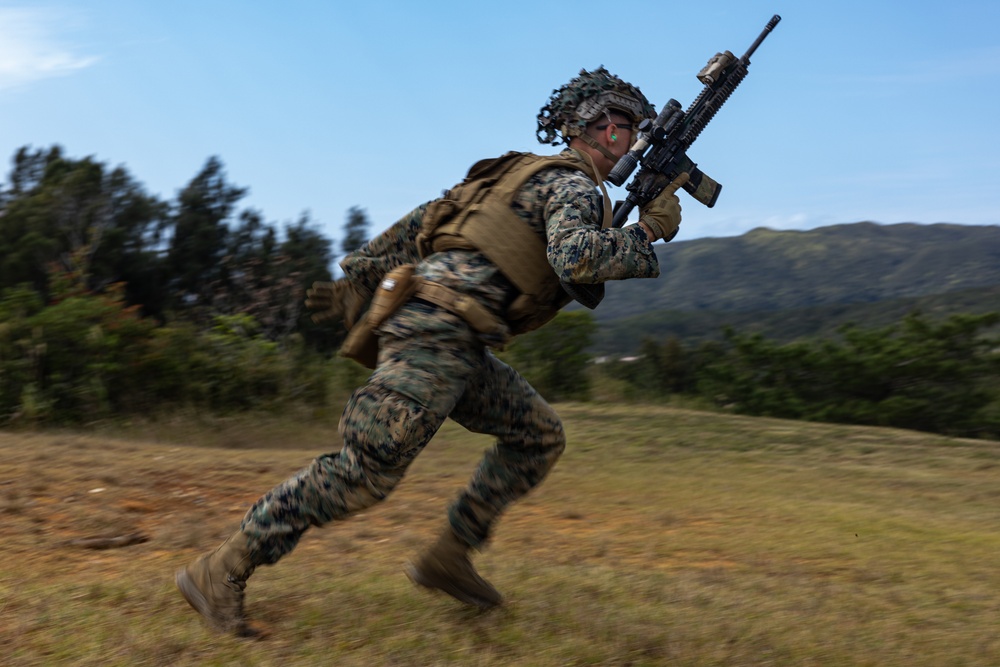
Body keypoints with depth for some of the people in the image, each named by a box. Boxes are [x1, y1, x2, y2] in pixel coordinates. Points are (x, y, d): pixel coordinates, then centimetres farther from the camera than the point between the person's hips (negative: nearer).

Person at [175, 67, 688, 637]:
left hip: (453, 342, 10)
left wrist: (356, 278, 20)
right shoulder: (575, 185, 0)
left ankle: (449, 558, 14)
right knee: (367, 469, -12)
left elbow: (419, 223, 22)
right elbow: (574, 257, -23)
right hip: (438, 328, -10)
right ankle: (221, 572, -5)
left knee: (540, 436, 13)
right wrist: (648, 231, -7)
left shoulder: (519, 174, 27)